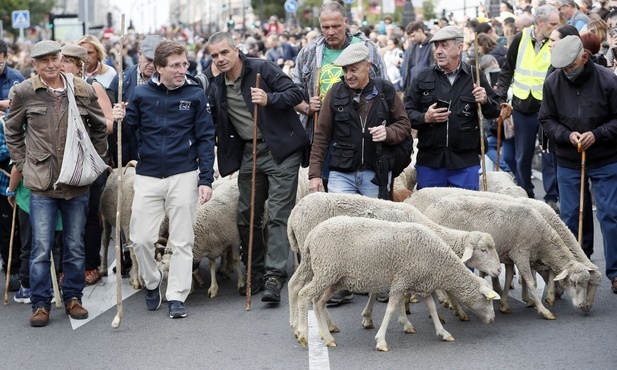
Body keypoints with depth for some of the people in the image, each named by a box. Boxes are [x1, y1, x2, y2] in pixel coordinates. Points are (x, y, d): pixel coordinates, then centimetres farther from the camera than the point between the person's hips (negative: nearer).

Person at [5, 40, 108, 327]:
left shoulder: (83, 91, 1)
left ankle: (73, 298, 23)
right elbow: (12, 131, 10)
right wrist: (22, 164, 4)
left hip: (77, 183, 2)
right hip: (41, 184, -2)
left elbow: (100, 128, 14)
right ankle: (40, 304, 9)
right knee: (41, 248, -1)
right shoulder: (24, 92, -2)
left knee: (75, 247, 10)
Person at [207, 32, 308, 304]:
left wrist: (269, 99, -25)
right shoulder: (217, 87, 11)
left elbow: (295, 93, -11)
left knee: (278, 216, -10)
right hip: (249, 154, 7)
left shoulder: (261, 69, -7)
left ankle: (274, 277, -13)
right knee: (246, 217, 9)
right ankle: (255, 274, 22)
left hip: (280, 150, -6)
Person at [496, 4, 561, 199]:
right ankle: (525, 196, 23)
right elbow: (507, 69, 9)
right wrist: (501, 96, 2)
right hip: (523, 107, 2)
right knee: (522, 156, 10)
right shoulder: (521, 38, 0)